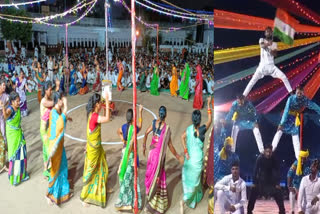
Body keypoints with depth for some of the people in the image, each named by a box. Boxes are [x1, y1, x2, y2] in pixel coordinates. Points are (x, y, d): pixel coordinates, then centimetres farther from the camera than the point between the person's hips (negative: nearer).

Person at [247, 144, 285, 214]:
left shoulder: (274, 159, -16)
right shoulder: (260, 158, -20)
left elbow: (277, 171, -10)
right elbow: (256, 170, -17)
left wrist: (278, 183, -15)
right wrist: (254, 183, -18)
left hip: (271, 180, 1)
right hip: (261, 180, -1)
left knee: (279, 196, -3)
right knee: (253, 195, -7)